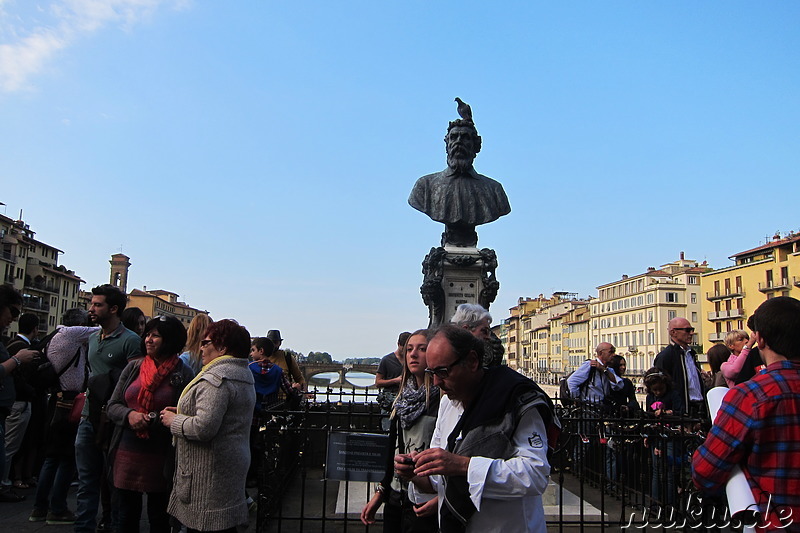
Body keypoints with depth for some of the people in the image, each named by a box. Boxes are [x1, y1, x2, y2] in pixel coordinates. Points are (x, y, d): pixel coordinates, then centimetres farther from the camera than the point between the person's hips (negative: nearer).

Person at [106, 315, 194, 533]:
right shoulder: (133, 367, 6)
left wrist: (157, 420, -22)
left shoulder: (183, 374, -7)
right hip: (127, 452, 4)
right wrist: (129, 415, -13)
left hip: (160, 458, -4)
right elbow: (112, 406, 8)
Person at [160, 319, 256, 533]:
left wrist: (174, 421, -8)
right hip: (234, 465, 10)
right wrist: (182, 413, 14)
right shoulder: (244, 374, 14)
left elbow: (204, 428, -26)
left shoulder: (215, 378, -18)